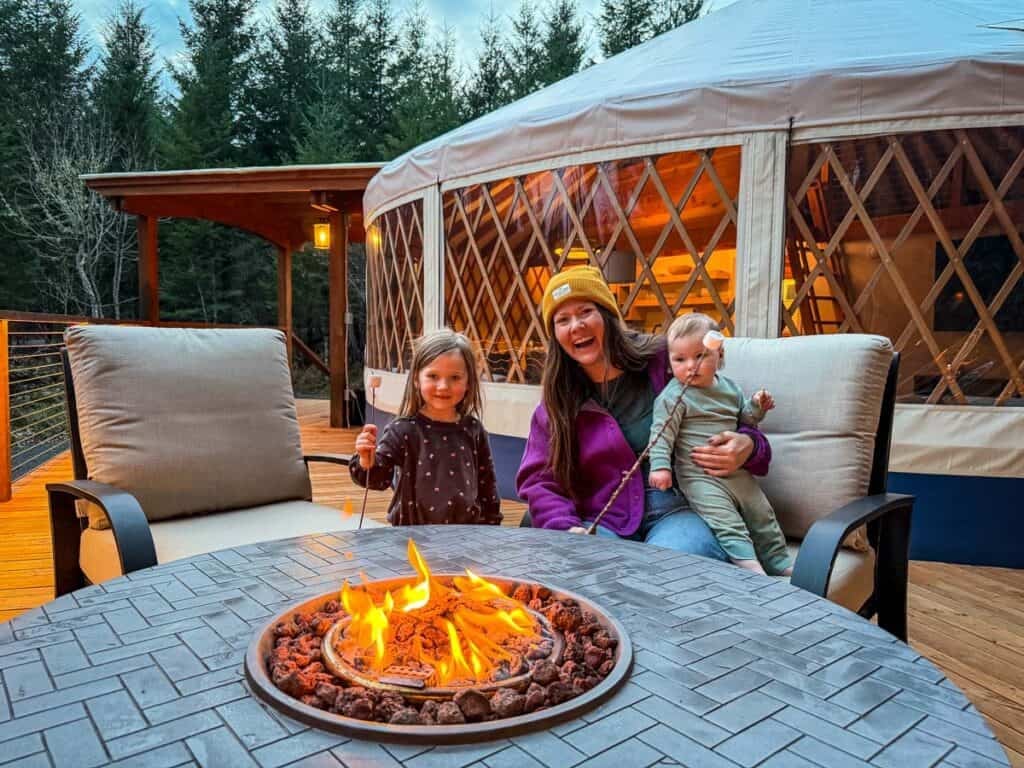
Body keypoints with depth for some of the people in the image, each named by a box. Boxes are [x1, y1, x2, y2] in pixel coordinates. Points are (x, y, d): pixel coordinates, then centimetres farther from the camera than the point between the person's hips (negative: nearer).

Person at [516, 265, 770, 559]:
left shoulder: (665, 362, 2)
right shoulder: (556, 402, 10)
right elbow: (540, 481, 6)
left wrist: (748, 447, -12)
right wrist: (566, 528, -13)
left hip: (677, 510, -1)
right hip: (604, 522, 2)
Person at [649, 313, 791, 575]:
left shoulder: (729, 386, 10)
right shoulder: (674, 396, -11)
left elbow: (742, 419, 23)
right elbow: (662, 432, -15)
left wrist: (756, 407, 3)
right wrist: (660, 466, -26)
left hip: (737, 471, 7)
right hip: (700, 477, -7)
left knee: (762, 514, 13)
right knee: (726, 522, -21)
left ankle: (780, 563, 27)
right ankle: (749, 565, -23)